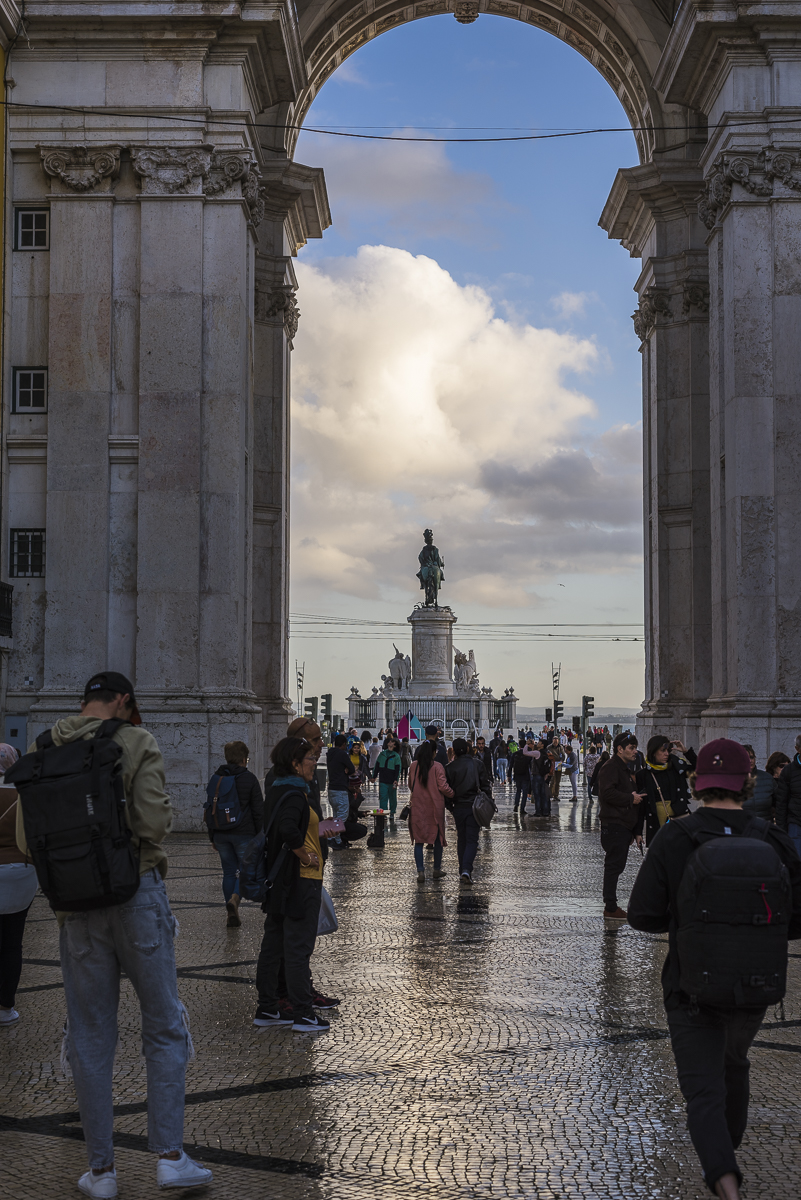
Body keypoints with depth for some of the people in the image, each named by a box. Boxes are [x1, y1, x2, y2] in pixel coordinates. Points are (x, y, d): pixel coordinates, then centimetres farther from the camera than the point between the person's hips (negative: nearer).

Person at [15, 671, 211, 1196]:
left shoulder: (40, 751, 4)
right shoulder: (137, 743, -7)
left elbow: (27, 839, 5)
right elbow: (153, 823, -17)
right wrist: (168, 812, 5)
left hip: (76, 906, 3)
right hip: (137, 895, -3)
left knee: (90, 1038, 11)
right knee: (164, 1029, 9)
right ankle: (170, 1156, 6)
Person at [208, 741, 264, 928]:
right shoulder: (249, 779, -7)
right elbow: (258, 810, -7)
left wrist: (212, 836, 18)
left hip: (221, 834, 4)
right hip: (244, 833, -4)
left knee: (229, 872, 11)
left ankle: (233, 915, 11)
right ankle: (234, 899, -19)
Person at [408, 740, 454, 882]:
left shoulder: (414, 766, 1)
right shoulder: (437, 766, -10)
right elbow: (443, 786, -15)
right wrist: (453, 795, 2)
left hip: (417, 807, 2)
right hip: (435, 807, -2)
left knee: (419, 840, 5)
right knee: (438, 838, 15)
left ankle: (420, 871, -6)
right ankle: (437, 869, 23)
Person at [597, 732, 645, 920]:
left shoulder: (628, 769, 22)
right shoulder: (610, 768, -9)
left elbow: (635, 800, 26)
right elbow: (608, 793, -24)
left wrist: (636, 831, 21)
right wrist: (630, 799, -14)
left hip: (625, 826, 9)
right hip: (614, 825, -9)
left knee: (617, 866, 11)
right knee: (613, 865, -8)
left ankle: (611, 905, 16)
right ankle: (610, 907, -5)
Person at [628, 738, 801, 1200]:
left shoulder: (674, 839, -13)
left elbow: (643, 914, -11)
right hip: (755, 986, 3)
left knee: (704, 1091, 0)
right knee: (734, 1065, 29)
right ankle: (728, 1149, 47)